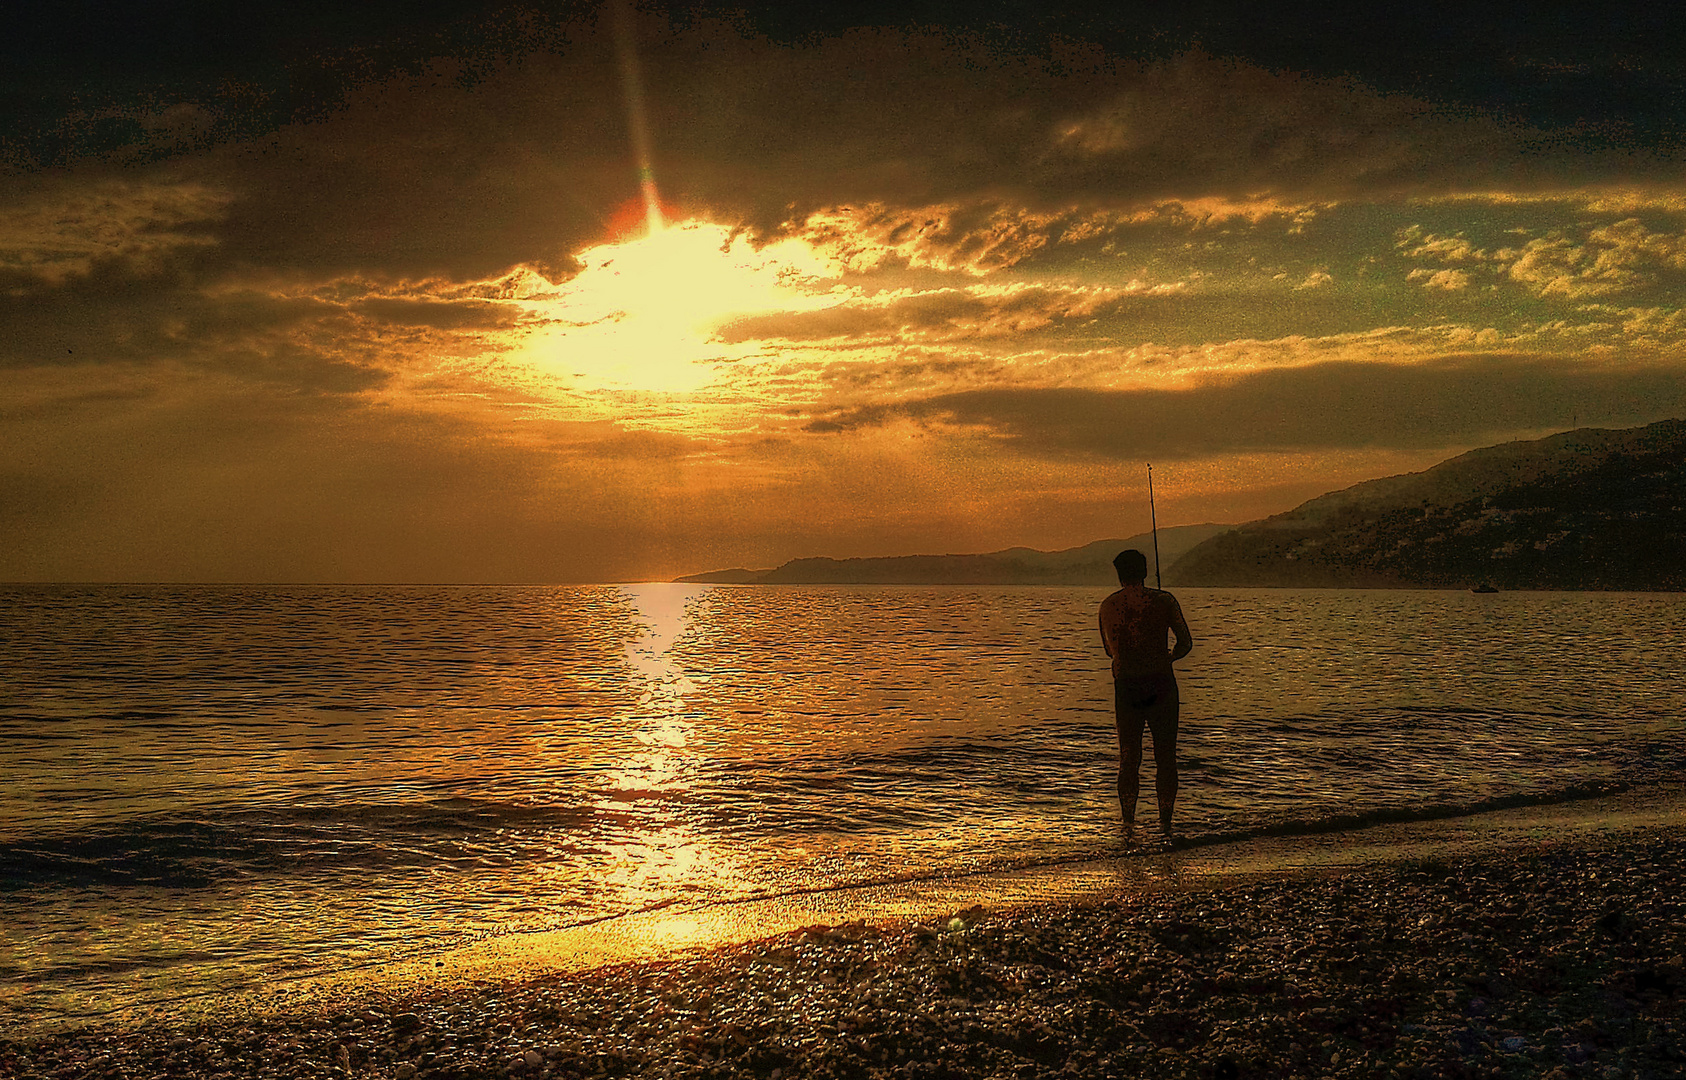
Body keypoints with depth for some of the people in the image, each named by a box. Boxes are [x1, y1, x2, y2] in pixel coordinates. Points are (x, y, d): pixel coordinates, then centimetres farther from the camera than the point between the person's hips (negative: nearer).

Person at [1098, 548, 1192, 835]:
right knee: (1165, 758, 7)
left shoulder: (1107, 606, 6)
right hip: (1160, 684, -2)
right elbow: (1186, 644, -2)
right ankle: (1165, 823, 6)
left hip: (1125, 686, 2)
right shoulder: (1163, 601, -4)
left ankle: (1128, 823, 10)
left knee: (1128, 758, 11)